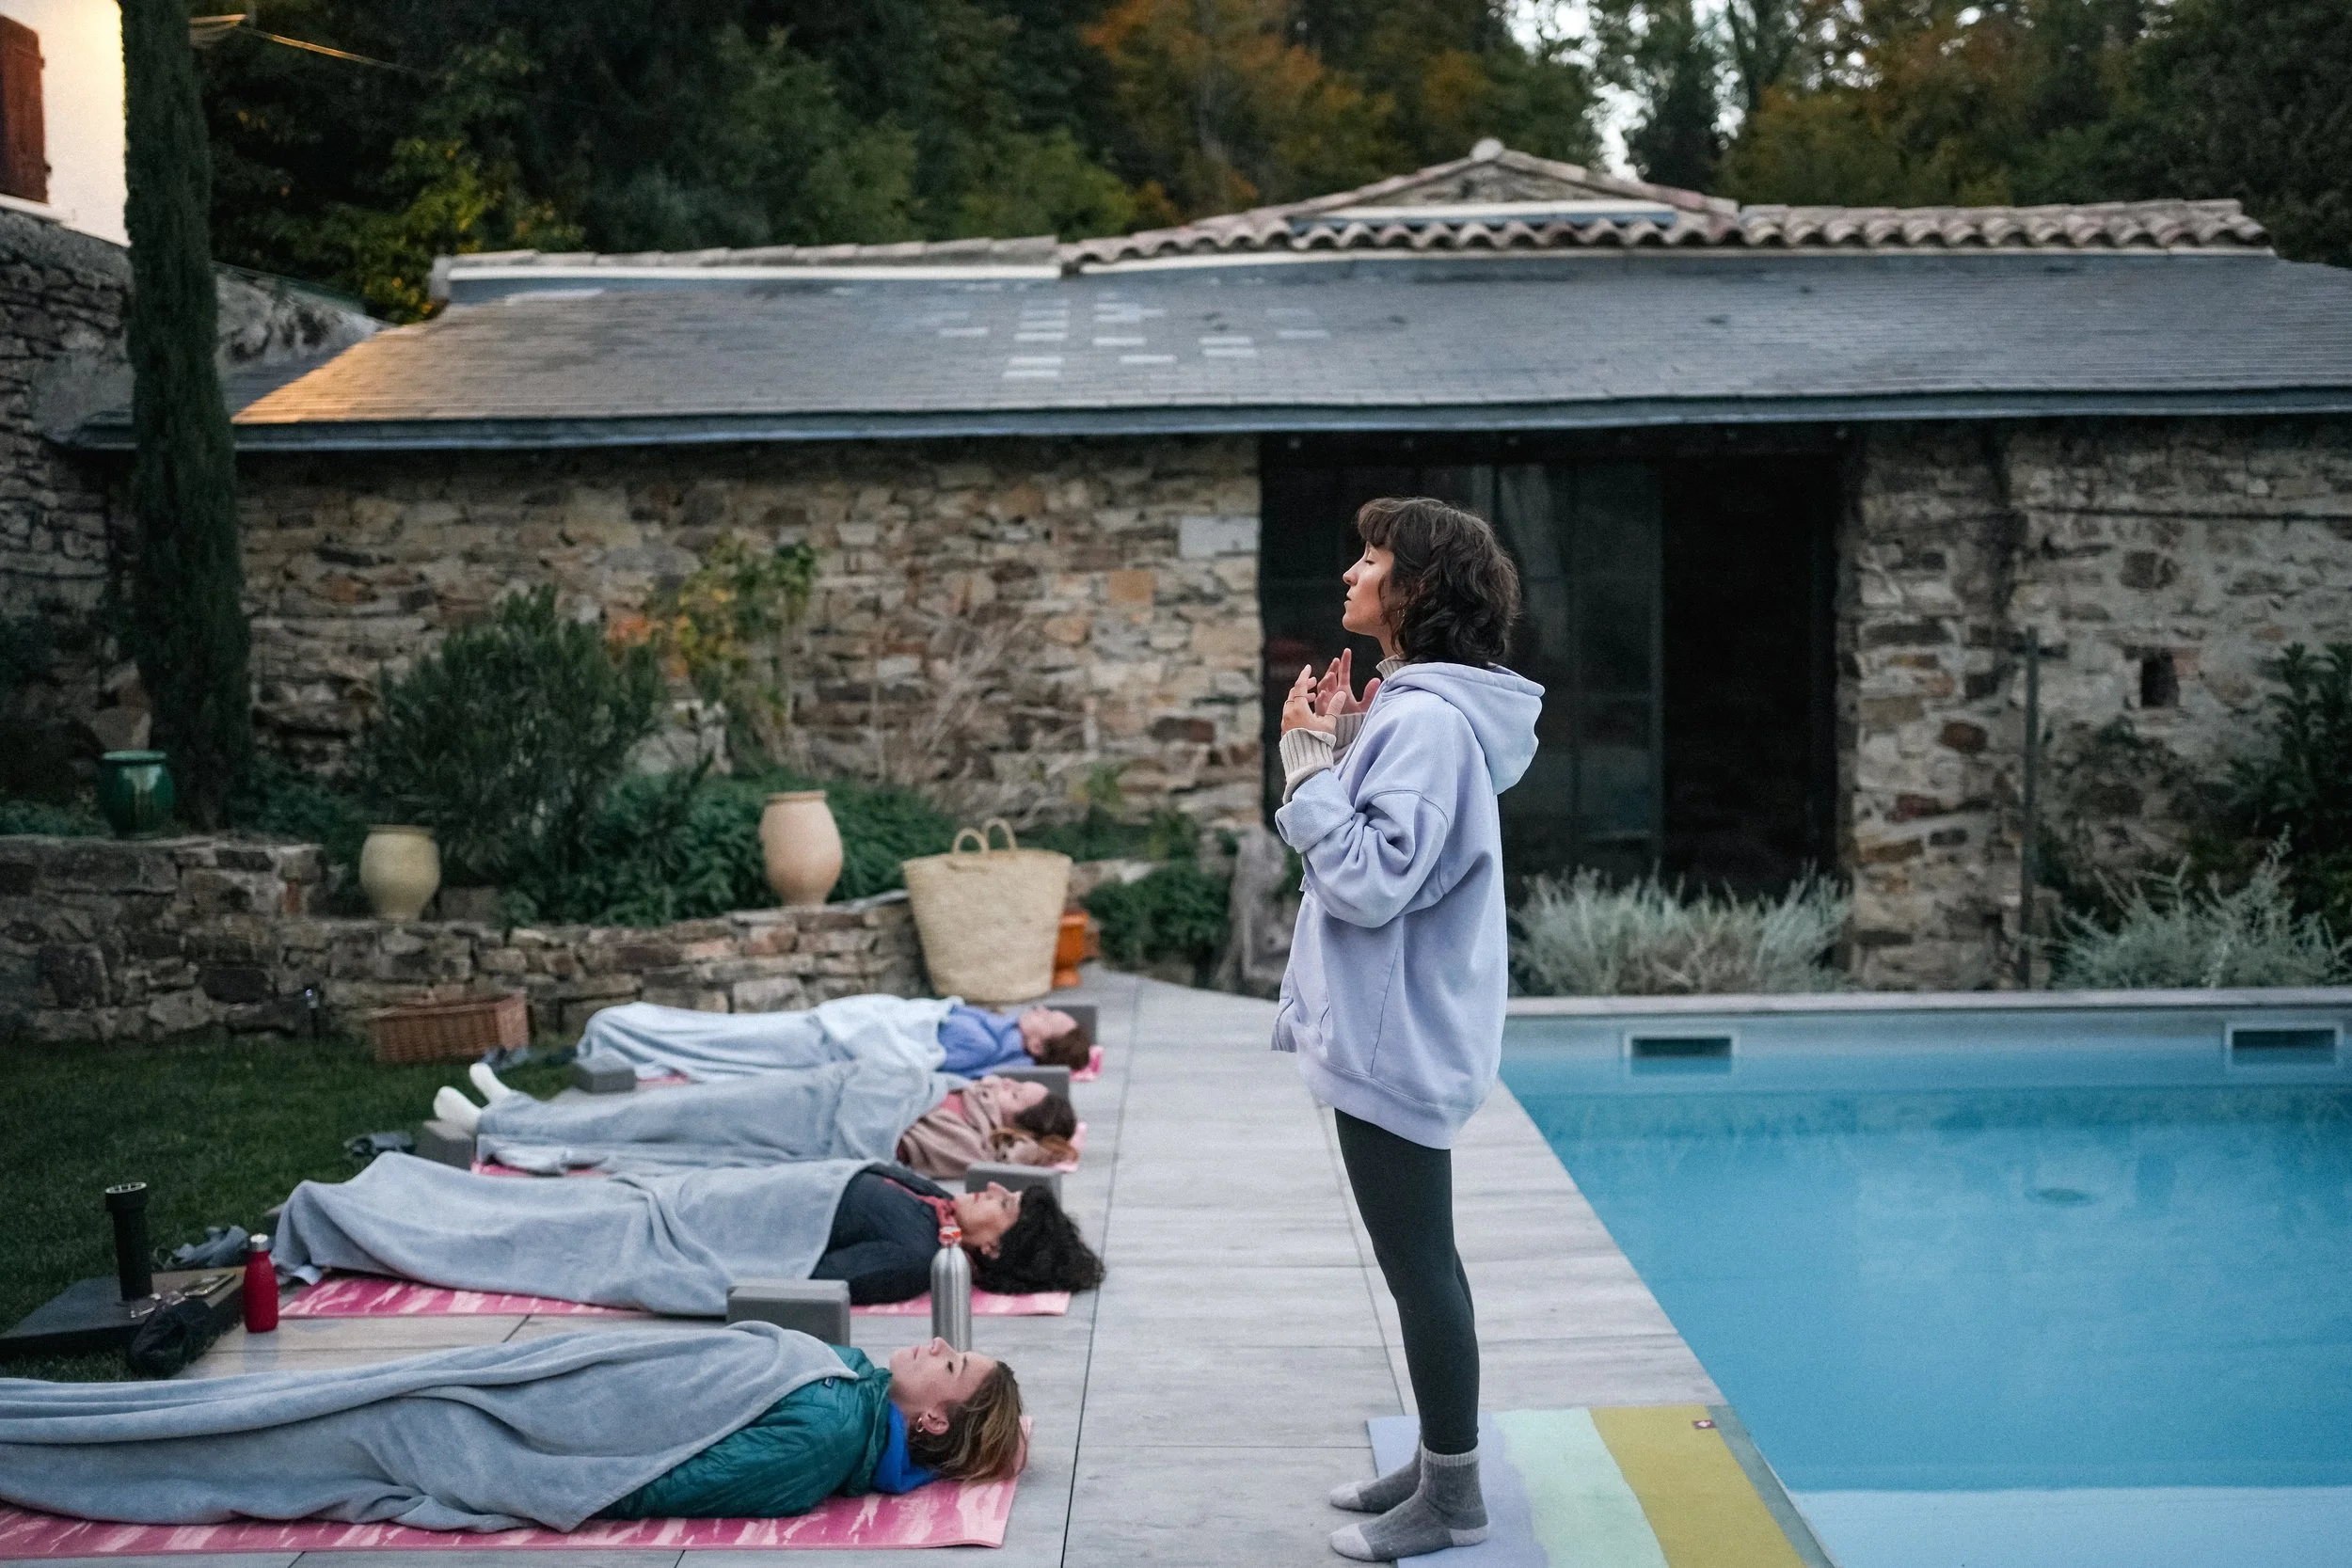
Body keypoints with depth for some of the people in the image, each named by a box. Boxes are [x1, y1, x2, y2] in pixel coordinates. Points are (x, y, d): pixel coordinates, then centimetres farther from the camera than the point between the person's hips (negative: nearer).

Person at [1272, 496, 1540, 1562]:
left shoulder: (1424, 720, -20)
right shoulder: (1413, 709, 11)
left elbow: (1370, 880, -25)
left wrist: (1309, 759, -18)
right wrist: (1341, 744, 5)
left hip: (1395, 1041, -10)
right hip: (1394, 1032, 10)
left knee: (1420, 1265, 1)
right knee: (1420, 1263, 18)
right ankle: (1439, 1464, 30)